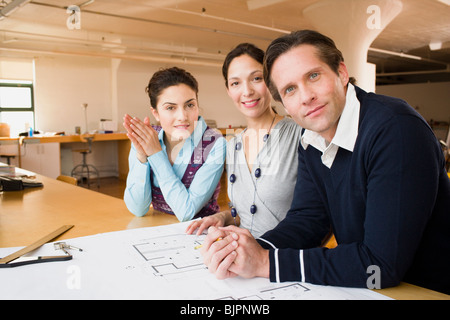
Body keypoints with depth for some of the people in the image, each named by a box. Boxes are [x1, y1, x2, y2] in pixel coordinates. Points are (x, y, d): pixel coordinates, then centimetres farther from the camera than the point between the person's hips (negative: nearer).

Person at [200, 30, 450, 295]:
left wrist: (267, 262, -24)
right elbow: (306, 220, -1)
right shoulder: (310, 144, 1)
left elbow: (382, 264, -26)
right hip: (357, 285, 5)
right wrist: (253, 249, -20)